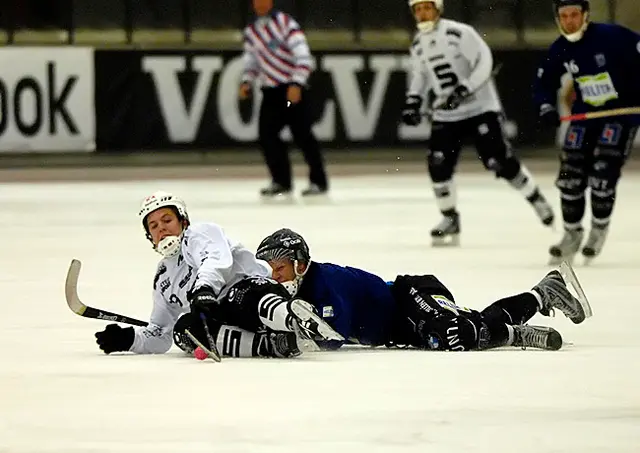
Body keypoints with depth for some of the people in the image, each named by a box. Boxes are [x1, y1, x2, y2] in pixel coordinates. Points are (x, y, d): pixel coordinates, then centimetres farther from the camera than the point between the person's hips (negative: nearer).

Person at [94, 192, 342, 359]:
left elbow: (217, 260, -13)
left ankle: (294, 317, -73)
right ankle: (270, 344, -41)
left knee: (246, 297, -40)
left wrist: (203, 290, -34)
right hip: (220, 316, 5)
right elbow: (159, 336, 33)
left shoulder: (200, 234, 11)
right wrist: (128, 339, 12)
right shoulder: (163, 279, 32)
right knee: (184, 327, -27)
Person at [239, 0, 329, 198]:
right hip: (270, 91, 6)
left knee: (302, 134, -8)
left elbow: (303, 57, -17)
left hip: (293, 89, -6)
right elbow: (251, 62, 21)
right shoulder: (251, 31, 11)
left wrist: (297, 84, -27)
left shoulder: (286, 24, -11)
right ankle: (281, 181, 5)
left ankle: (318, 181, 1)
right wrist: (247, 83, 3)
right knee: (266, 134, -4)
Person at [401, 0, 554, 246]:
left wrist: (464, 90, -26)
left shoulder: (459, 33, -16)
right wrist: (413, 100, 5)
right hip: (445, 115, 6)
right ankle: (450, 219, 8)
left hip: (479, 108, -6)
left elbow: (484, 62, -18)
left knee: (500, 161, -8)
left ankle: (536, 199, 13)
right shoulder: (417, 45, 6)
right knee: (438, 165, -7)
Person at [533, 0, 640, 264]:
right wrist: (546, 108, -10)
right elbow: (544, 83, 8)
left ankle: (599, 229, 7)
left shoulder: (613, 37, -20)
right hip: (586, 114, 5)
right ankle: (572, 233, 17)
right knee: (570, 176, -1)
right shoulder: (559, 50, -3)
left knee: (602, 173, -15)